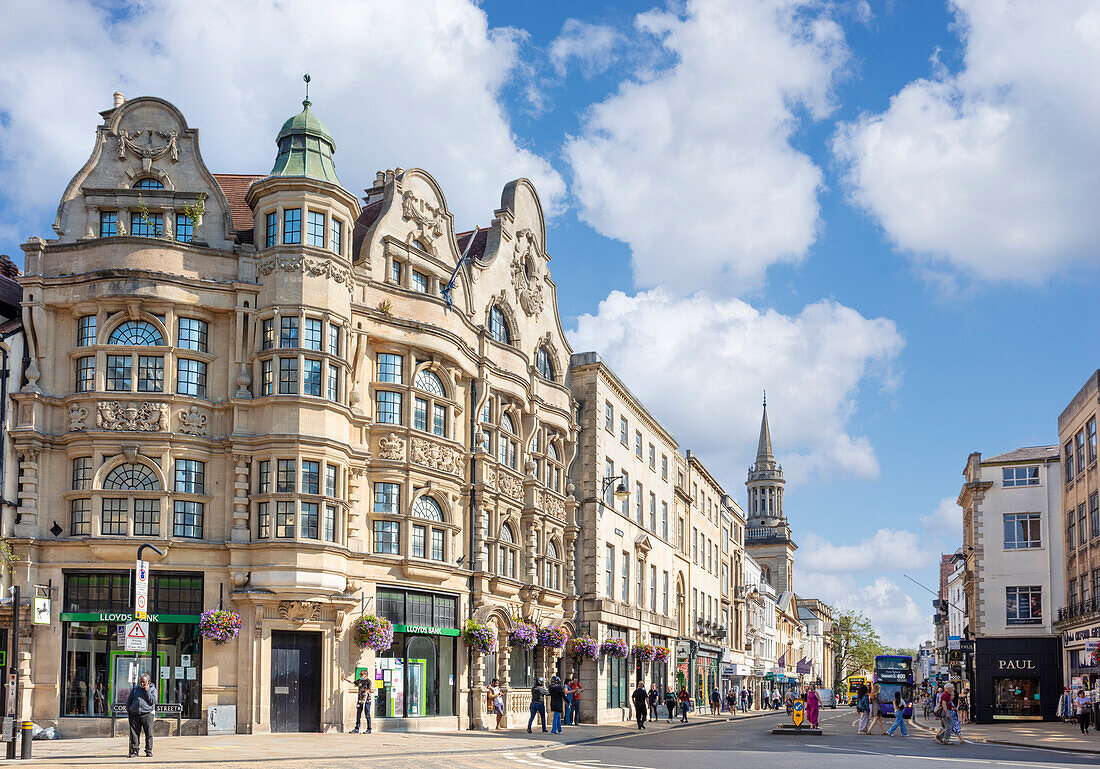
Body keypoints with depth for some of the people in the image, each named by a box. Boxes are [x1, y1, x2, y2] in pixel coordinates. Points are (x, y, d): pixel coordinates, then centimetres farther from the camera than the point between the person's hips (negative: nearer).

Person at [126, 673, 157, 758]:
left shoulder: (152, 689, 7)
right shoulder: (135, 689, 15)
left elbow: (153, 702, -5)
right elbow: (128, 701, 20)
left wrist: (147, 691, -7)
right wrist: (128, 712, 8)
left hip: (147, 714, -2)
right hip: (134, 714, 2)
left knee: (149, 733, -4)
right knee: (134, 733, -2)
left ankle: (149, 751, 4)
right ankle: (134, 751, 4)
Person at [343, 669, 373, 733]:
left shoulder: (369, 682, -8)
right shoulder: (359, 680, 11)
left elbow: (367, 691, -15)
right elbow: (352, 682, 24)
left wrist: (364, 699, -22)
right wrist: (345, 678, 20)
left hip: (366, 701, -6)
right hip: (360, 700, 6)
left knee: (367, 715, -2)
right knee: (358, 715, 5)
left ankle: (369, 729, 4)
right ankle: (356, 729, 9)